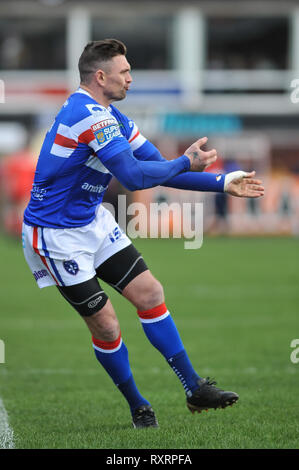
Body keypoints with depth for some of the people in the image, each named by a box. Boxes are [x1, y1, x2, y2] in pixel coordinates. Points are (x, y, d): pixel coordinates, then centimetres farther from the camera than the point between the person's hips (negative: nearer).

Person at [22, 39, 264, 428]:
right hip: (57, 234, -9)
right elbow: (136, 177, -29)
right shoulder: (88, 116, -25)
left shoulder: (109, 116, 7)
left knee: (150, 293, 3)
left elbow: (158, 168, 11)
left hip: (94, 222, 9)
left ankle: (194, 388, 8)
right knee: (105, 323, -5)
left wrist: (222, 184, 8)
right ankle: (138, 407, 14)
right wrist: (186, 163, -15)